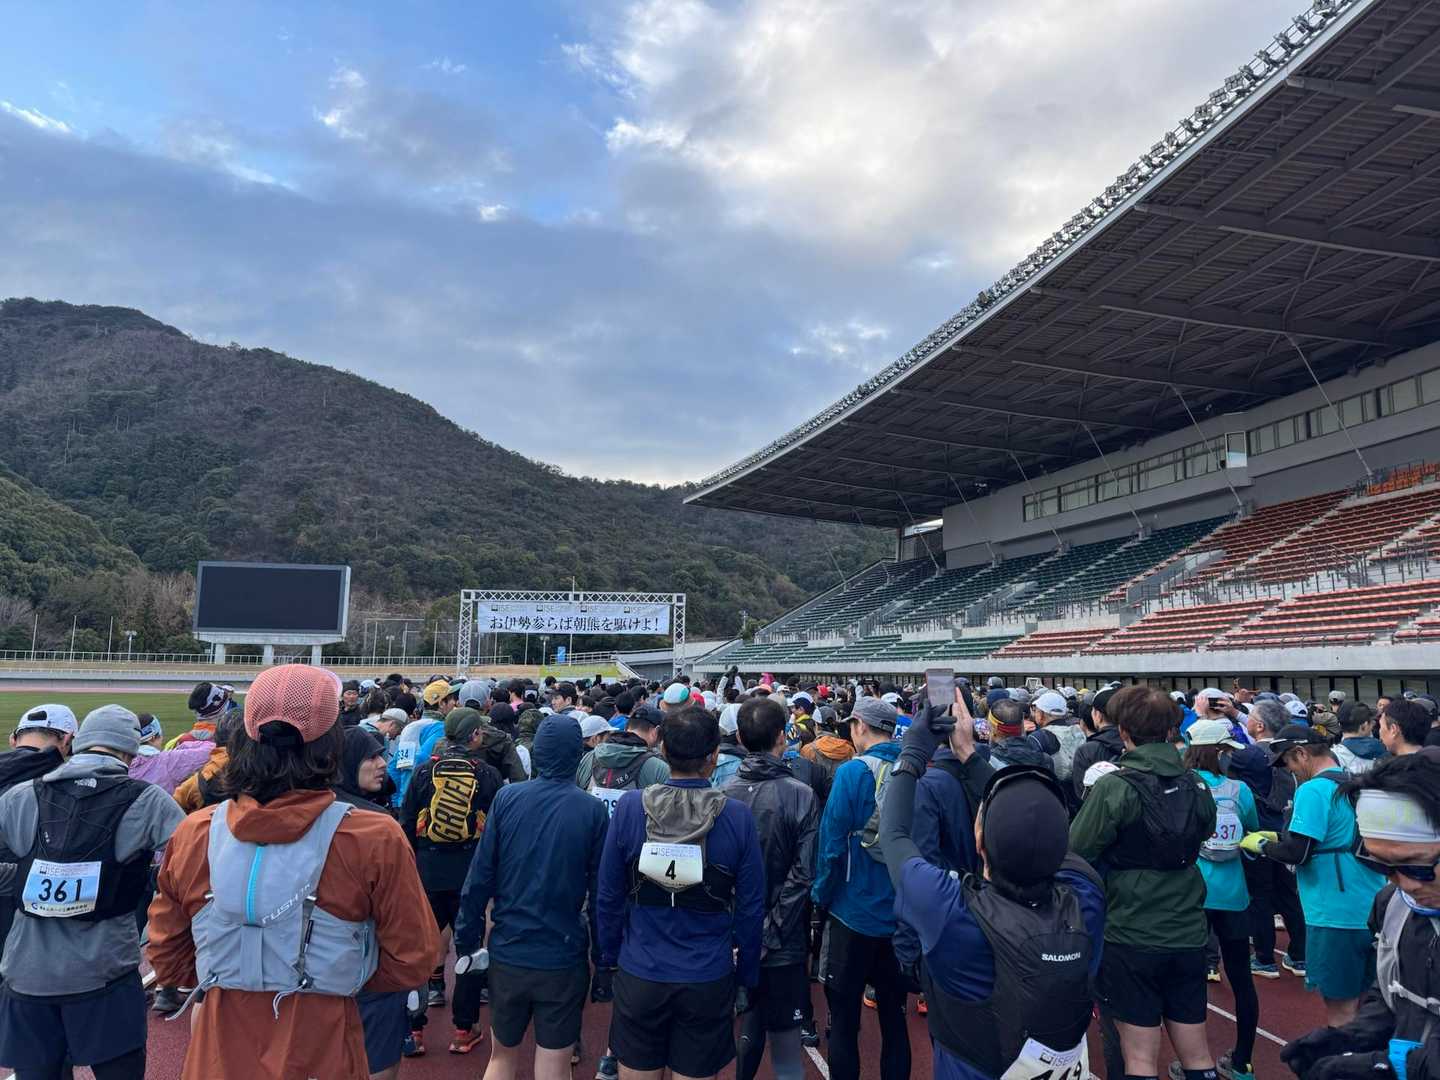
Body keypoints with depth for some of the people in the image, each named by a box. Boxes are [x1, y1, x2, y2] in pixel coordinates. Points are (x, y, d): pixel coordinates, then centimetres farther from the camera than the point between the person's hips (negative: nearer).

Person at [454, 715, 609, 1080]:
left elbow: (479, 878, -4)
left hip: (508, 953, 2)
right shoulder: (593, 811, -10)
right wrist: (602, 956, 2)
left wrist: (465, 941, 5)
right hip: (564, 960, -2)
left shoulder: (506, 797, -7)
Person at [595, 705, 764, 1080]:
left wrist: (607, 961, 10)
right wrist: (746, 976, 7)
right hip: (709, 981, -1)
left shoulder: (629, 807, -11)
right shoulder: (738, 817, -13)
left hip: (639, 978, 1)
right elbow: (752, 908, -6)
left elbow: (608, 897, -3)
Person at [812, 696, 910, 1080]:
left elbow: (832, 843, -16)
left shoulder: (853, 772, -16)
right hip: (902, 915, 5)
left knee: (844, 1020, 10)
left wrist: (821, 895, -1)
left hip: (854, 913, -4)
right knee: (894, 1016, 19)